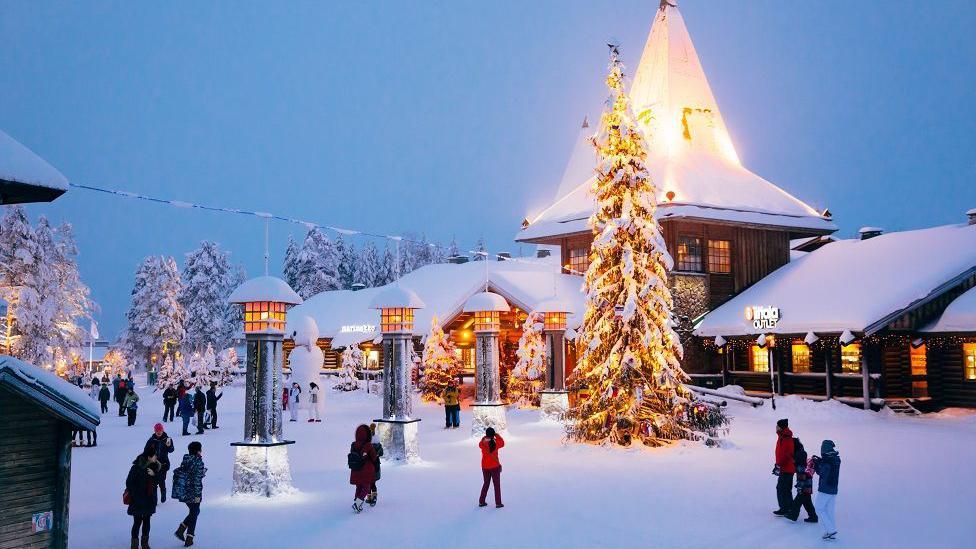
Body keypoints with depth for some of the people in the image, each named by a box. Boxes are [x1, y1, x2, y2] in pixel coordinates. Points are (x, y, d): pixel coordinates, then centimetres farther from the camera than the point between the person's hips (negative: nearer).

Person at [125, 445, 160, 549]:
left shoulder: (153, 466, 0)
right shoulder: (136, 467, -18)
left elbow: (158, 480, 7)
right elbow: (129, 483, -15)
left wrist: (154, 474, -14)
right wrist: (136, 496, -16)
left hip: (149, 499, 6)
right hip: (138, 500, -6)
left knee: (147, 521, 15)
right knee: (137, 522, 2)